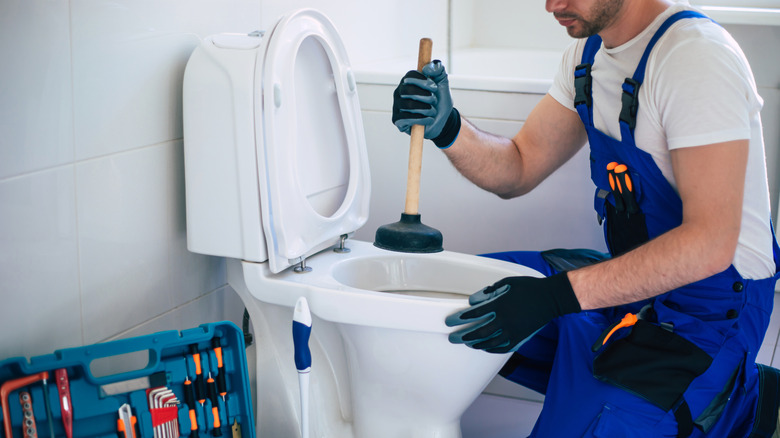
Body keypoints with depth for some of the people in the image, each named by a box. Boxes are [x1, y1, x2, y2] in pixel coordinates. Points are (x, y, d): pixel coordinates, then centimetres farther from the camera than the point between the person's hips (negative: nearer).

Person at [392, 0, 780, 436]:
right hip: (634, 274, 9)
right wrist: (447, 127, -11)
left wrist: (556, 295, -33)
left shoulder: (697, 56, -22)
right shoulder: (589, 50, 5)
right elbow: (518, 170, 9)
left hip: (710, 304, -9)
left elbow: (710, 243, -29)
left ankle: (744, 401, 2)